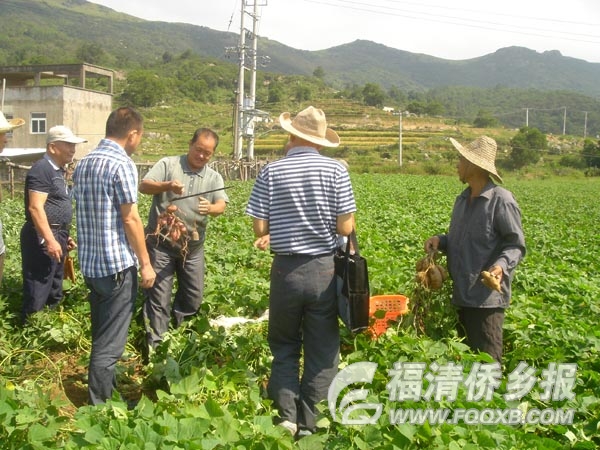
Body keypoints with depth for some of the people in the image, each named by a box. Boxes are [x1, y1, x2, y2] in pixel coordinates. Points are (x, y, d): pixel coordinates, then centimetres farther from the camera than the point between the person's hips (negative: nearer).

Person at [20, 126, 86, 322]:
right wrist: (49, 240, -25)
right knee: (38, 292, -6)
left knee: (54, 290, 18)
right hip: (42, 238, -10)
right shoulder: (42, 169, -14)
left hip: (56, 236, 10)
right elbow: (35, 208, -22)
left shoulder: (58, 170, 16)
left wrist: (64, 236, 22)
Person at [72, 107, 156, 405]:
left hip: (90, 263, 8)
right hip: (117, 264, -8)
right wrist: (146, 263, -9)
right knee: (110, 342, -1)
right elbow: (130, 219, -15)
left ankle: (107, 392, 30)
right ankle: (101, 407, 6)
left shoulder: (83, 164, 11)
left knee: (102, 335, 18)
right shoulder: (122, 164, -14)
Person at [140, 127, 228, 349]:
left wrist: (210, 208, -31)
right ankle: (155, 345, 9)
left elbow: (221, 205, -7)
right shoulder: (168, 164, -1)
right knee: (158, 297, -1)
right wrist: (166, 186, -30)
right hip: (161, 242, -4)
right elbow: (144, 186, -11)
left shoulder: (214, 177, 8)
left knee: (193, 297, 12)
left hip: (193, 246, 4)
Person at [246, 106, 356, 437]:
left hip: (286, 269, 0)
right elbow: (345, 228, -7)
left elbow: (259, 227, -6)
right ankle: (308, 424, 18)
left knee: (284, 345, 19)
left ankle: (287, 416, 10)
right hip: (324, 269, 0)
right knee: (322, 350, 13)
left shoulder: (272, 171, -5)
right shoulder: (335, 170, -5)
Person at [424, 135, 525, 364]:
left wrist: (502, 265, -30)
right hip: (462, 293, 8)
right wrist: (440, 240, 1)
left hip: (487, 297, -8)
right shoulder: (463, 199, 13)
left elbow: (516, 245, -11)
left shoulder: (501, 199, -12)